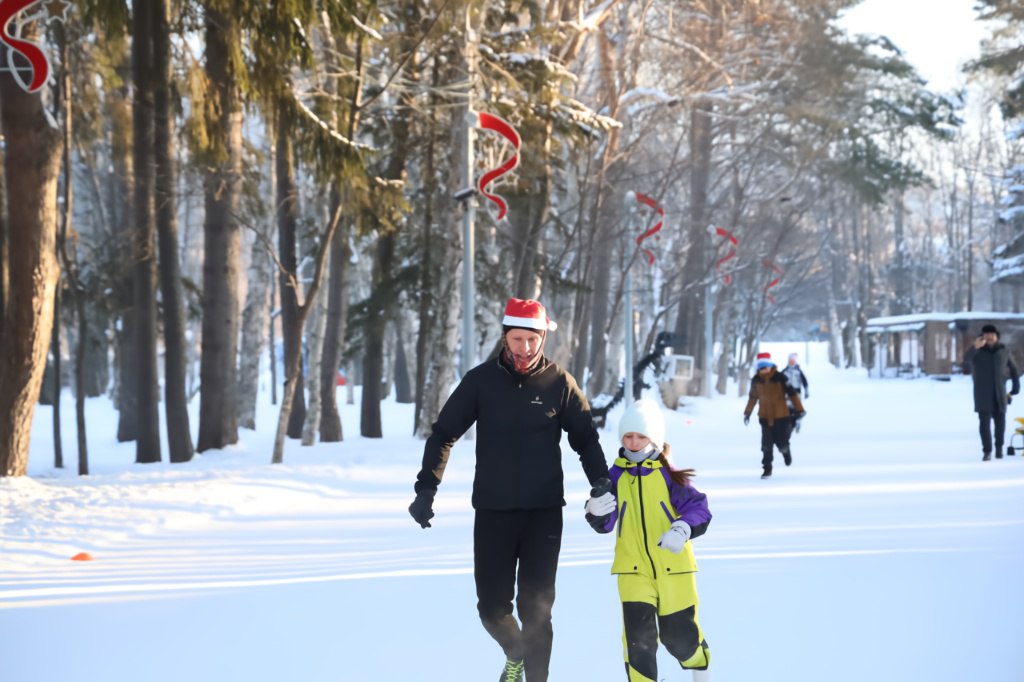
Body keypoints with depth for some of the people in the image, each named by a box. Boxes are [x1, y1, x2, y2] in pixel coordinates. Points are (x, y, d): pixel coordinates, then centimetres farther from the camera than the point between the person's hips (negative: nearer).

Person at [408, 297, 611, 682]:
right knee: (492, 607, 3)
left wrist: (603, 490, -1)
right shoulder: (481, 380, -1)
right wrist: (426, 488, -4)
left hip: (544, 513, -1)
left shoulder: (559, 383, -1)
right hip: (492, 512, 1)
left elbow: (586, 440, 7)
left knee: (535, 608, -3)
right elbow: (444, 433, 3)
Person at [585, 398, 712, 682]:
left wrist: (684, 528, -32)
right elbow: (606, 524, 0)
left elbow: (698, 507, -12)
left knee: (678, 632, 9)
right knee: (639, 631, -12)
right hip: (633, 568, 1)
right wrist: (597, 512, -23)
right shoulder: (616, 476, 0)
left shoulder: (669, 475, -7)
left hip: (672, 566, -1)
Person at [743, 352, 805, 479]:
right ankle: (767, 469, 10)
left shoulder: (780, 378, -11)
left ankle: (786, 452, 35)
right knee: (766, 445, -3)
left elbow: (792, 393, -8)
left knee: (781, 443, -2)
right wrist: (747, 412, 23)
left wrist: (800, 410, -10)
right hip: (765, 417, 3)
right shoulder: (756, 380, 1)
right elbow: (753, 397, 16)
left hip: (781, 416, -3)